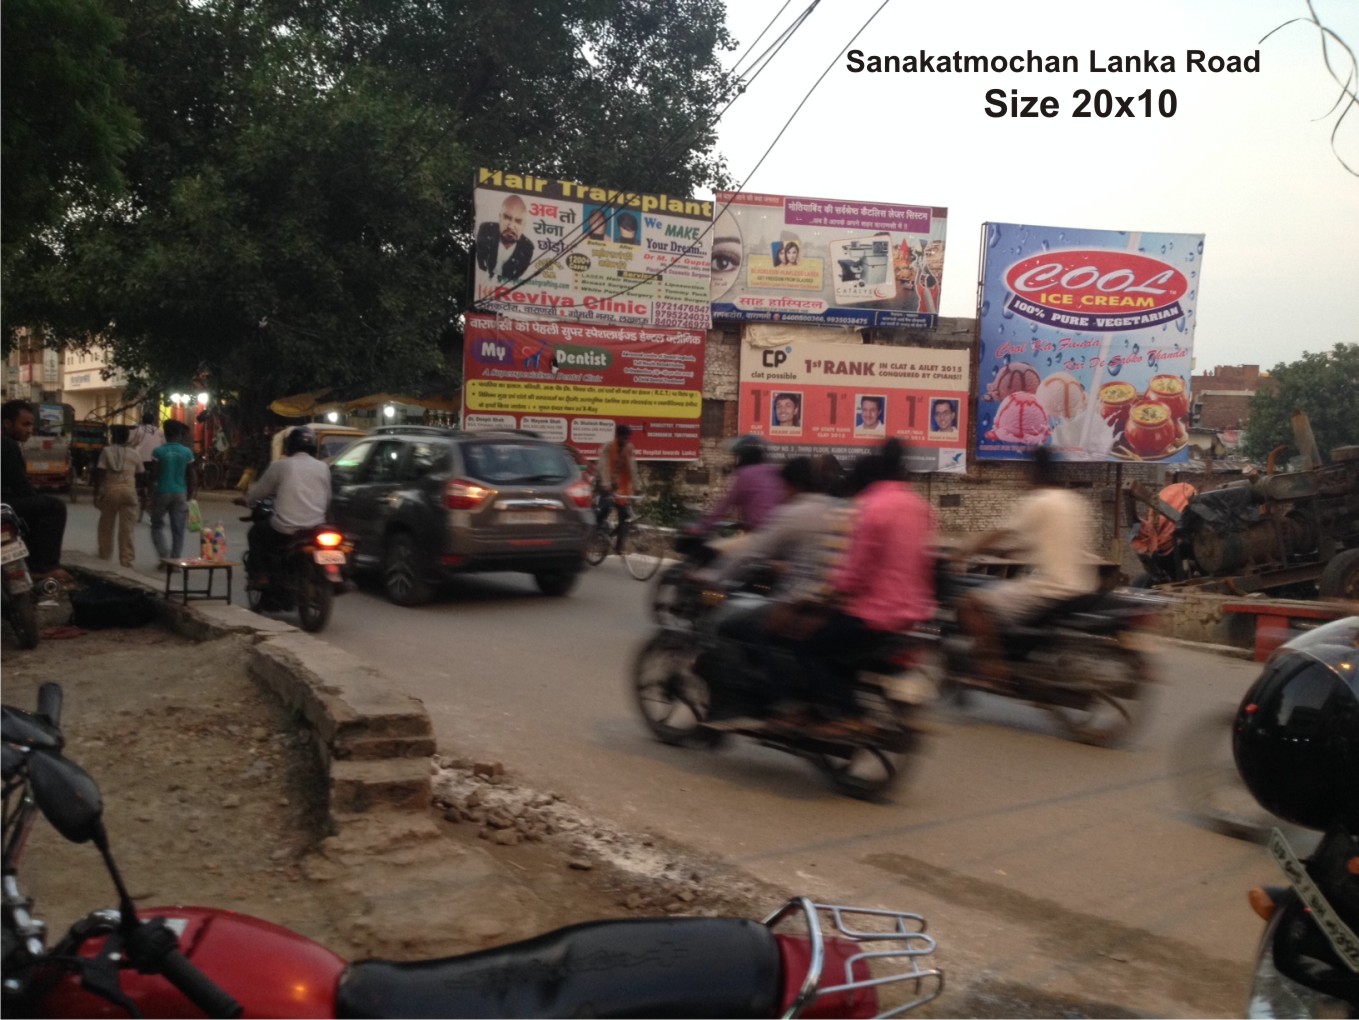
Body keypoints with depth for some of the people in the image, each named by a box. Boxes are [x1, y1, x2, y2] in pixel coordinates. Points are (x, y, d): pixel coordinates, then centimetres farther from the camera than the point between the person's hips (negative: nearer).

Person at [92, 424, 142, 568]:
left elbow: (99, 474, -5)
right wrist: (137, 491, 31)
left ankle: (105, 553, 25)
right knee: (128, 527, 2)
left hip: (110, 491, -1)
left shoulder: (106, 451, 1)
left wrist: (96, 493, -3)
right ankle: (127, 559, -1)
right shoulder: (134, 454, 10)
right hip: (129, 491, 1)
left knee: (106, 525, 14)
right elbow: (139, 476, 16)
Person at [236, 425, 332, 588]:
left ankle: (260, 576, 12)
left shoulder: (280, 465, 0)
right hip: (316, 531, 4)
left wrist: (244, 500, 31)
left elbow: (258, 492, 10)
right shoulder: (323, 468, 7)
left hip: (285, 531, -3)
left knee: (256, 532, 25)